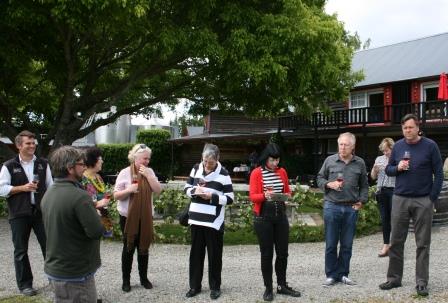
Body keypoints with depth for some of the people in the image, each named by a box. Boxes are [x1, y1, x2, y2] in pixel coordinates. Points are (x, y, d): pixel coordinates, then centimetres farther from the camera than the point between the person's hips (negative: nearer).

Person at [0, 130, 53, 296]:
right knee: (21, 250, 8)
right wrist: (23, 188, -15)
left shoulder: (43, 164, 6)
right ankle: (25, 284, 20)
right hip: (19, 214, -2)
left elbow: (50, 186, 10)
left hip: (41, 211, 2)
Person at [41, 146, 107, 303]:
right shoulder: (79, 196, -23)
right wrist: (96, 213, -4)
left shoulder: (48, 194, 6)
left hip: (53, 269, 9)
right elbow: (97, 232, -25)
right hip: (75, 274, -9)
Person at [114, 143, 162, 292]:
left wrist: (147, 175, -15)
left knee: (143, 247, 13)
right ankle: (126, 280, 20)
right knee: (128, 248, 8)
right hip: (128, 217, -3)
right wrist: (128, 190, -26)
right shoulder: (125, 173, -9)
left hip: (145, 217, 3)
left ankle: (144, 278, 27)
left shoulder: (149, 171, 2)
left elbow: (158, 190, -6)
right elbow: (116, 195, -8)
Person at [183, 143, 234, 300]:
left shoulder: (223, 174, -8)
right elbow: (187, 188, 11)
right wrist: (194, 191, -11)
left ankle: (215, 287, 20)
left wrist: (212, 196, -21)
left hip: (214, 221, -4)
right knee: (196, 253, 12)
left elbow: (229, 198, -8)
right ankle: (195, 286, 24)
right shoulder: (196, 168, 4)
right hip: (196, 219, 4)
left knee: (214, 255, 5)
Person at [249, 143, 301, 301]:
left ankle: (282, 285, 23)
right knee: (267, 253, 3)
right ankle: (268, 288, 14)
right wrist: (264, 195, -31)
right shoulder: (256, 173, -7)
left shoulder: (282, 172, 7)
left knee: (283, 252, 9)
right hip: (263, 217, -4)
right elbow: (252, 196, -12)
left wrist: (288, 195, -6)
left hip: (281, 216, 5)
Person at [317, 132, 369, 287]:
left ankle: (343, 274, 21)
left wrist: (362, 201, 1)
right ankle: (331, 275, 14)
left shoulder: (360, 163, 6)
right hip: (332, 206, -1)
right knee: (331, 244, 3)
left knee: (347, 244, 8)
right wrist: (329, 184, -10)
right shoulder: (329, 160, 2)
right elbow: (320, 178, 9)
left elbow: (364, 185, 12)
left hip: (351, 208, 1)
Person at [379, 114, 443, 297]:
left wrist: (432, 198, -7)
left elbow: (438, 174, -1)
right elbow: (388, 170, 13)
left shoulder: (430, 146, -2)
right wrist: (397, 168, -9)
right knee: (396, 242, 6)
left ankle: (421, 283, 12)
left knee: (423, 244, 4)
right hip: (400, 199, 3)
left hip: (423, 201, -3)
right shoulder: (398, 146, 6)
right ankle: (394, 278, 17)